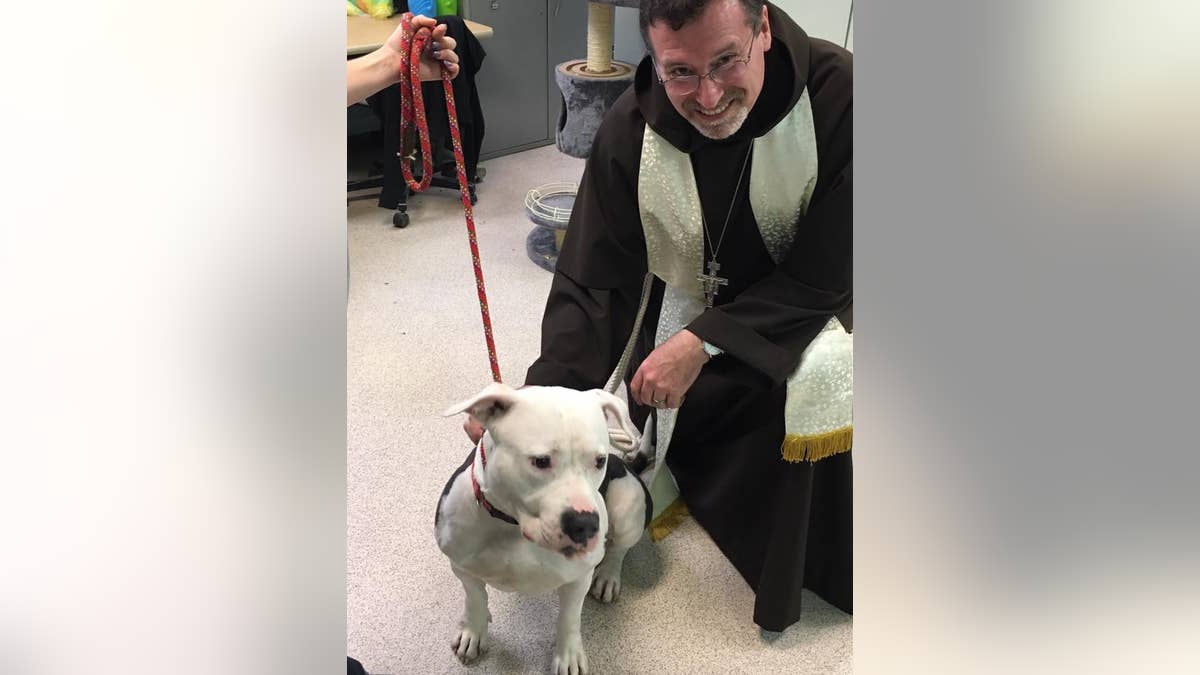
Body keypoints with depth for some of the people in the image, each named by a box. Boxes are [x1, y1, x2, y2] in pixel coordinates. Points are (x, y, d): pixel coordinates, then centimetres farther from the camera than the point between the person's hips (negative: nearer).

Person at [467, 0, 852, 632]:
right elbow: (594, 285, -16)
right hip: (678, 323, 2)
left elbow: (827, 275, -22)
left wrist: (704, 342, -30)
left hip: (795, 318, -2)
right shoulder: (630, 131, -19)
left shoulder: (839, 96, -26)